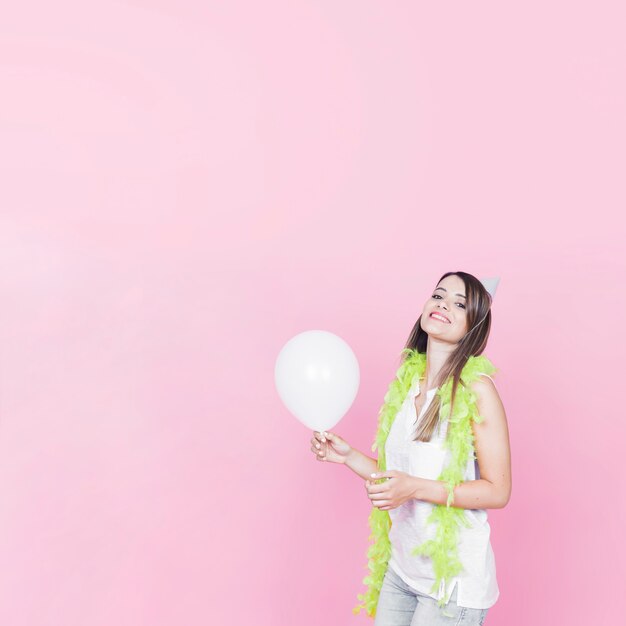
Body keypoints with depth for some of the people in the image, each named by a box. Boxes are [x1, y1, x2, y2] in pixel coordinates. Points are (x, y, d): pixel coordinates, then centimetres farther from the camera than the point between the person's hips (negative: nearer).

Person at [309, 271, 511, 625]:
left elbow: (497, 491, -15)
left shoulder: (476, 390, -15)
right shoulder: (407, 382, 4)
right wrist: (348, 456, -2)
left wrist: (415, 488, -23)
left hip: (453, 576, -5)